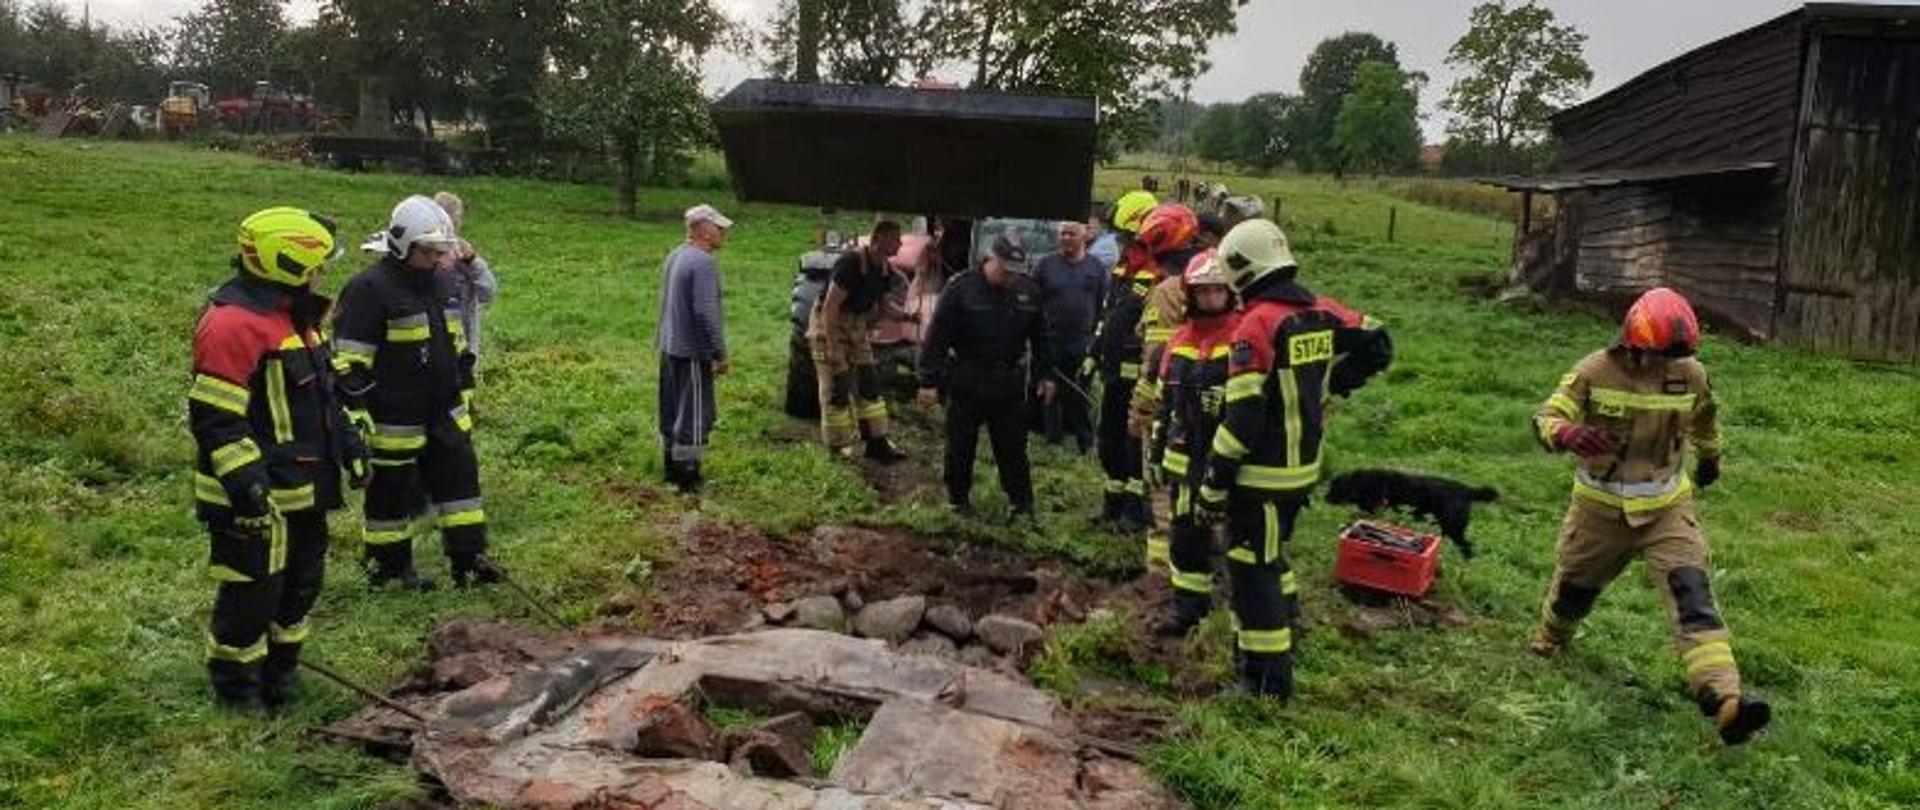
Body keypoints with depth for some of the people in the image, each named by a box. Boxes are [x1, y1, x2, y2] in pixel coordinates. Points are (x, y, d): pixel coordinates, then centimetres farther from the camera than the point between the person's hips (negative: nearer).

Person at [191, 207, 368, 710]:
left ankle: (278, 676, 36)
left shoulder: (295, 315, 11)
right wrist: (246, 484, -25)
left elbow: (323, 391, 22)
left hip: (303, 491, 10)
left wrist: (350, 443, 18)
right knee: (253, 591, 3)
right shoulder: (233, 323, -21)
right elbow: (213, 417, -23)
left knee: (301, 583, 20)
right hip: (256, 499, -10)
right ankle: (235, 685, 21)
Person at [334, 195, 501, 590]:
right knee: (392, 490, 7)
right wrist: (355, 416, -19)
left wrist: (465, 392, 22)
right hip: (394, 420, -7)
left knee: (460, 477, 7)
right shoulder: (369, 289, -16)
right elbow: (348, 362, -17)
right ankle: (389, 566, 23)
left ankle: (468, 559, 15)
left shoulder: (442, 282, 9)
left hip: (445, 412, 7)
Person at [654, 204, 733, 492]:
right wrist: (720, 354, -18)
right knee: (694, 414, 0)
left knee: (672, 410, 17)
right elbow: (706, 313, -24)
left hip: (669, 349, 9)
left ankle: (671, 467, 27)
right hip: (693, 352, -9)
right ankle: (687, 476, 7)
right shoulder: (703, 263, -19)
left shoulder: (674, 256, 9)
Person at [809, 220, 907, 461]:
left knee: (870, 383, 6)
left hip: (855, 327, 8)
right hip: (828, 326, -8)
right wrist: (832, 348, -26)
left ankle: (877, 442, 13)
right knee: (837, 389, -4)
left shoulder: (885, 270, 0)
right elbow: (830, 306, -26)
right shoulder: (851, 263, -26)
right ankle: (838, 447, 8)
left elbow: (881, 304, 15)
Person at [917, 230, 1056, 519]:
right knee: (960, 447, 10)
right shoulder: (961, 288, -11)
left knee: (1013, 449, 7)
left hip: (1010, 387, 2)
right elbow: (937, 338, -11)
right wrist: (929, 381, -13)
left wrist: (1045, 374, 12)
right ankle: (958, 499, 27)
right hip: (966, 385, -2)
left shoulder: (1028, 290, 1)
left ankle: (1022, 504, 18)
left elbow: (1039, 337, 13)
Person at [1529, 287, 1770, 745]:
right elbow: (1545, 418, -20)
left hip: (1665, 507, 1)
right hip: (1600, 508, -1)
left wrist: (1710, 459, 33)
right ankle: (1548, 644, 50)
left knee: (1690, 591, -17)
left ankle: (1723, 699, -28)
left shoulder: (1690, 374, -6)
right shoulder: (1595, 372, -15)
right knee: (1574, 587, 17)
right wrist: (1568, 434, -44)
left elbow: (1704, 420, 16)